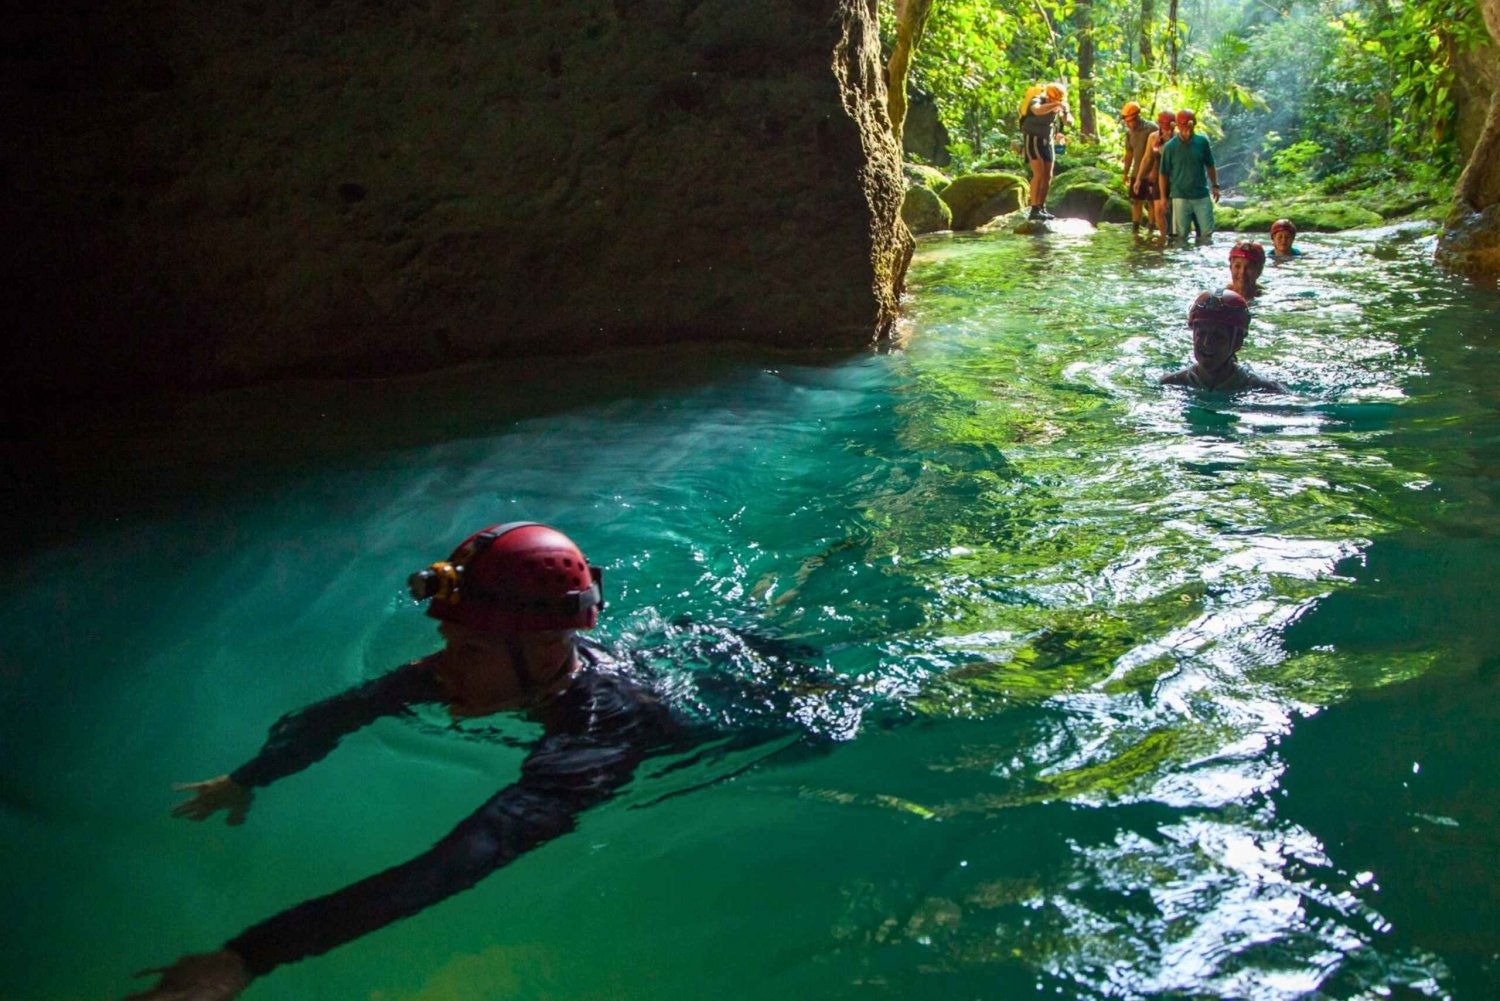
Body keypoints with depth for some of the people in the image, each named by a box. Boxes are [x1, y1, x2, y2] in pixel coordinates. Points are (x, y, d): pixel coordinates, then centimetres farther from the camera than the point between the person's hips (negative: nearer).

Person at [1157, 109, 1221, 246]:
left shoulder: (1202, 142, 0)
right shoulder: (1170, 147, -6)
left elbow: (1210, 166, 12)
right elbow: (1163, 174, 0)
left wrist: (1215, 186, 9)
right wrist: (1163, 197, -1)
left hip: (1202, 195, 2)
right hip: (1180, 197, -2)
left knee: (1207, 232, 2)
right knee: (1181, 235, 3)